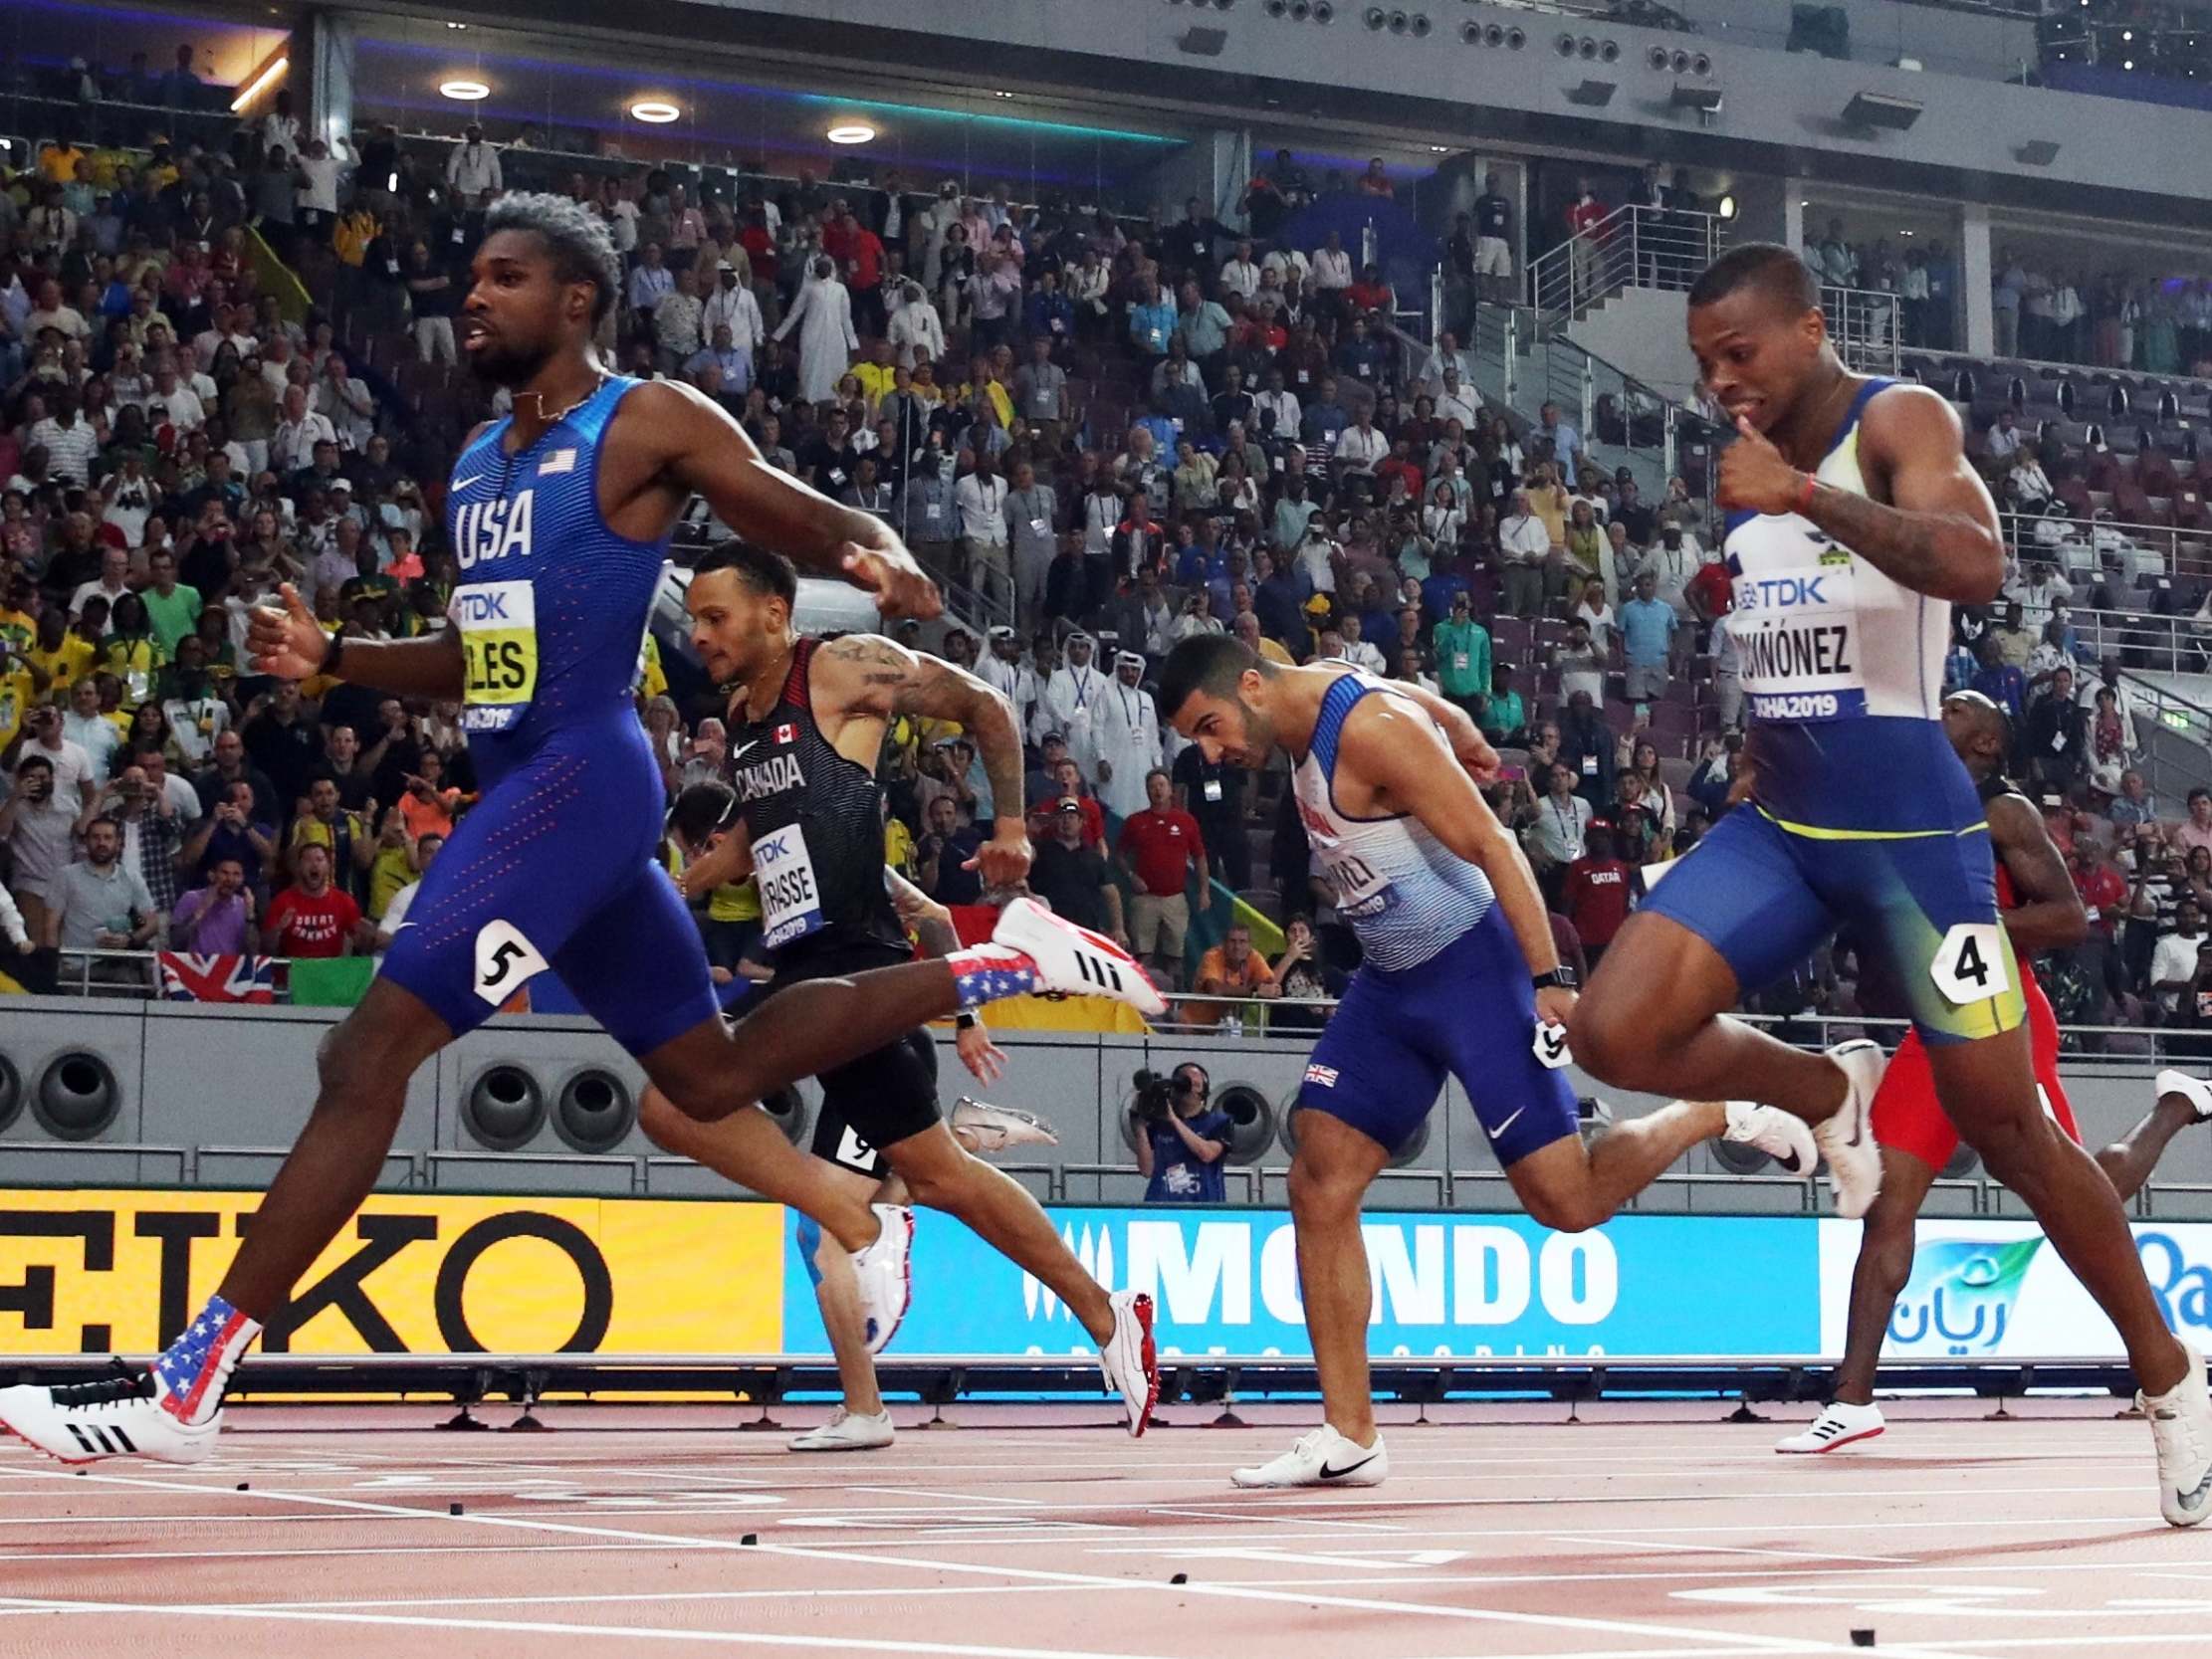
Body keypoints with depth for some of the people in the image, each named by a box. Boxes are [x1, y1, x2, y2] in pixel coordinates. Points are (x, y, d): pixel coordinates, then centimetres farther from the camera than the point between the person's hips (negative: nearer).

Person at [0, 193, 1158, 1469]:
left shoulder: (652, 422, -5)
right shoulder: (481, 460, 19)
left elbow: (830, 526, -5)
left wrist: (880, 562, -29)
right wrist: (330, 658, 10)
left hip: (580, 777, -10)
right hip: (524, 786, 10)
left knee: (371, 1055, -16)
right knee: (713, 1076, 16)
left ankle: (189, 1383, -14)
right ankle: (1008, 963, 28)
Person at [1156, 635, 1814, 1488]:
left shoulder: (1372, 729, -22)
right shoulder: (1311, 707, 5)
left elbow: (1493, 846, -24)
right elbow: (1433, 705, 23)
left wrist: (1551, 978, -27)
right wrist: (1464, 741, 41)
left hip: (1473, 969, -9)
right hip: (1388, 980, 9)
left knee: (1567, 1201, -9)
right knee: (1320, 1186, -3)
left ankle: (1719, 1112, 18)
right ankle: (1348, 1439, -1)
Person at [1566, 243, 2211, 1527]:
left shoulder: (1897, 423, -11)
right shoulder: (1748, 466, 10)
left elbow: (1977, 567, -32)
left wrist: (1802, 495, -32)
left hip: (1913, 832, -6)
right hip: (1777, 827, 6)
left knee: (2008, 1129, 0)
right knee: (1614, 1035, -15)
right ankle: (1829, 1095, 15)